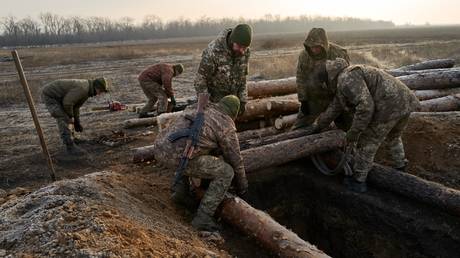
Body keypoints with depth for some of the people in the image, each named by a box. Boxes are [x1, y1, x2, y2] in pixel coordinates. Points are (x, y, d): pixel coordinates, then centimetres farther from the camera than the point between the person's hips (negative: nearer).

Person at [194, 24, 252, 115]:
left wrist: (243, 100, -2)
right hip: (212, 99, -5)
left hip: (231, 99, 5)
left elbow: (242, 75, 1)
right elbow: (200, 79, -24)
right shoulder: (214, 51, -31)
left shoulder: (245, 51, -13)